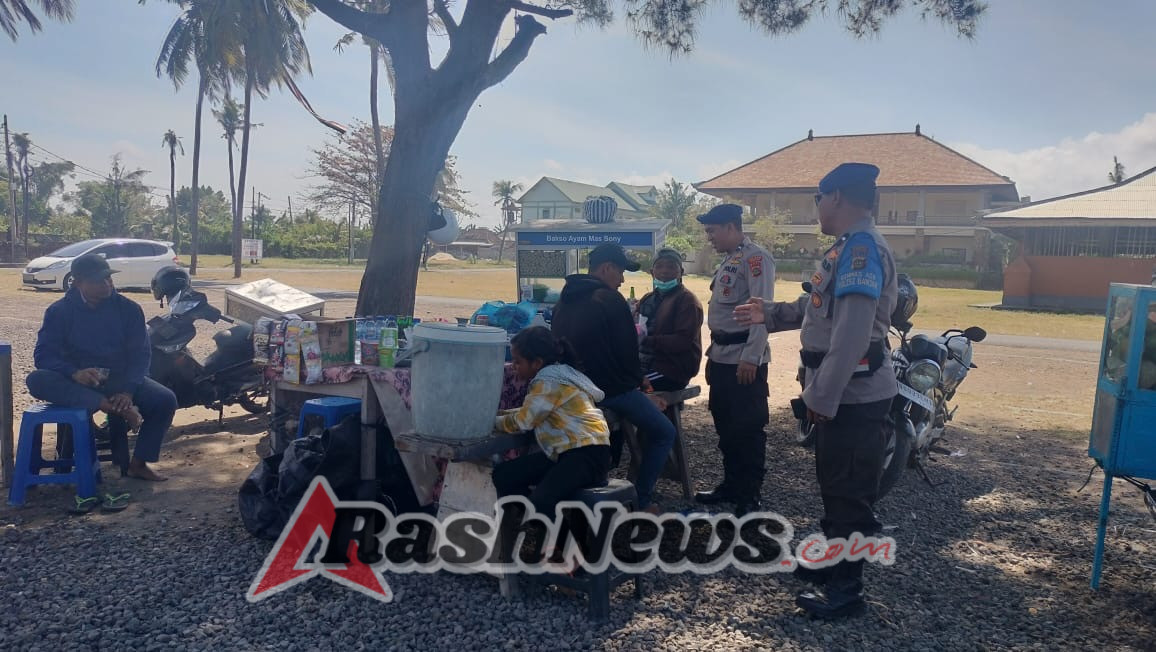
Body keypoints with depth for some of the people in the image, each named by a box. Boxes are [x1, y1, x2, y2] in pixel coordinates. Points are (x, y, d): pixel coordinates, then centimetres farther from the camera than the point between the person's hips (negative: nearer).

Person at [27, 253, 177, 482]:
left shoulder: (128, 309, 0)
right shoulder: (60, 311, -3)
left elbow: (140, 354, -4)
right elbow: (43, 354, -11)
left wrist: (128, 390, -22)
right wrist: (74, 373, -33)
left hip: (120, 379, 1)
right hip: (77, 381, -1)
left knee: (165, 400, -24)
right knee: (37, 380, -32)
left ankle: (138, 464, -11)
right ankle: (114, 408, -42)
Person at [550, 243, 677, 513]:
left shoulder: (564, 300, 11)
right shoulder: (610, 300, -13)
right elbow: (627, 352, -11)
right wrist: (638, 384, 5)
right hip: (612, 389, -8)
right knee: (664, 433, 6)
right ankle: (642, 501, 4)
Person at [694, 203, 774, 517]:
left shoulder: (755, 257, -13)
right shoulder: (728, 260, 17)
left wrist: (750, 358, -23)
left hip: (744, 359, -9)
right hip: (722, 357, 10)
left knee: (748, 429, 0)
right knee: (726, 426, 16)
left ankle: (750, 497, 10)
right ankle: (731, 485, 29)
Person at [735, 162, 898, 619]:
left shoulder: (862, 247, -20)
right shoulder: (849, 247, 14)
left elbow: (853, 331, -28)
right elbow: (818, 306, 23)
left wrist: (823, 396, -26)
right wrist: (770, 314, 23)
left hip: (852, 395, -10)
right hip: (841, 392, 10)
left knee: (849, 492, 1)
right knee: (834, 484, 22)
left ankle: (846, 589, 14)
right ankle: (833, 561, 38)